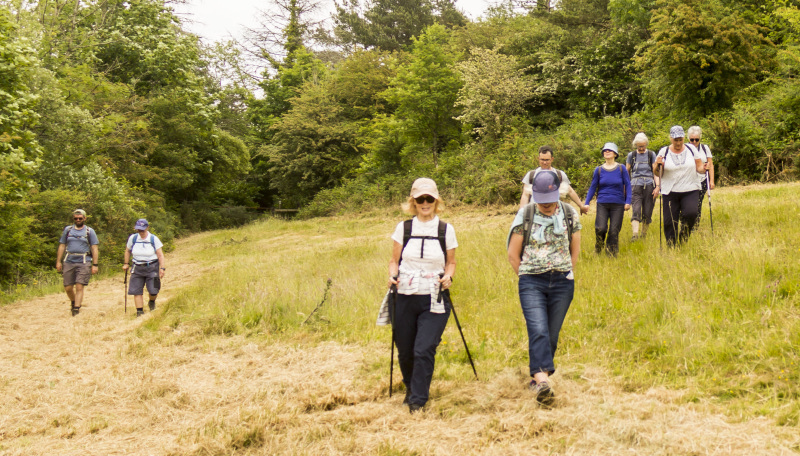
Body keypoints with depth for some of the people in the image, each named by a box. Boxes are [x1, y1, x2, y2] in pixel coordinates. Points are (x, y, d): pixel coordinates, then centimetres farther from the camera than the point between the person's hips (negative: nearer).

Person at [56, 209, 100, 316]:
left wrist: (95, 265, -3)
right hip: (68, 262, 3)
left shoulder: (89, 231, 7)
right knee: (68, 288, 4)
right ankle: (74, 303, 30)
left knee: (79, 287, -10)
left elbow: (95, 249, 4)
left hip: (83, 262, -3)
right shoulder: (67, 230, 14)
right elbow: (62, 246, 16)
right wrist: (58, 261, 9)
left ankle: (76, 310, -9)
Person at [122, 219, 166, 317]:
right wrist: (126, 263, 18)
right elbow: (128, 251, 17)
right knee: (136, 291, -3)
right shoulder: (133, 238, 0)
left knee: (153, 291, -6)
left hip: (152, 268, -2)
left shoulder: (154, 239, -8)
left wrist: (162, 268, -15)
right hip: (137, 268, 3)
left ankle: (152, 302, 28)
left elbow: (160, 255, -7)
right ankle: (140, 311, 5)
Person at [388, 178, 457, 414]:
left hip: (434, 300, -2)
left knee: (424, 350, -13)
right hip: (404, 297, 2)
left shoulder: (446, 230, 4)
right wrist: (392, 276, -9)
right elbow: (394, 260, 11)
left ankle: (417, 401, -1)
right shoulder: (403, 228, 6)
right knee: (405, 351, 10)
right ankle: (410, 387, 40)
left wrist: (448, 276, -9)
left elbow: (451, 262, 12)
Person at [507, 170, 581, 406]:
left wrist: (566, 276, 10)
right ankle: (542, 380, -28)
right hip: (532, 283, -2)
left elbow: (575, 251, 14)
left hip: (562, 283, 2)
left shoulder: (570, 214, 3)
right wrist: (527, 277, 7)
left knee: (552, 334, 6)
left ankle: (538, 377, 21)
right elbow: (513, 254, 4)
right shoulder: (524, 215, -2)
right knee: (538, 331, -18)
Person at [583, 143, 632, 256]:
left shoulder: (621, 169, 3)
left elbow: (628, 185, 5)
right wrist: (586, 203, 5)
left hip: (618, 204, 0)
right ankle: (598, 249, 15)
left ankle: (611, 254, 13)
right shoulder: (599, 170, 6)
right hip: (602, 204, 0)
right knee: (600, 228, -13)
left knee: (614, 230, -1)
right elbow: (592, 187, 10)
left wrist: (628, 201, -4)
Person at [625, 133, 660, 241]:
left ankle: (644, 235, 15)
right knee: (636, 210, -16)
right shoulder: (631, 155, 10)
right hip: (636, 186, 0)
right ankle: (635, 234, -26)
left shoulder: (651, 154, 8)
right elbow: (626, 172, 15)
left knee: (647, 213, 2)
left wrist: (657, 186, -5)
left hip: (649, 185, 0)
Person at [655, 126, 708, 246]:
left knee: (691, 213, -24)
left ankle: (684, 233, 4)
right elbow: (657, 173, 5)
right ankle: (671, 247, 13)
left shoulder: (691, 149, 7)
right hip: (670, 192, 0)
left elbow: (699, 167, 11)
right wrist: (658, 165, -16)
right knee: (669, 222, -3)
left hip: (690, 191, 0)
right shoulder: (664, 152, 4)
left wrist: (703, 168, -11)